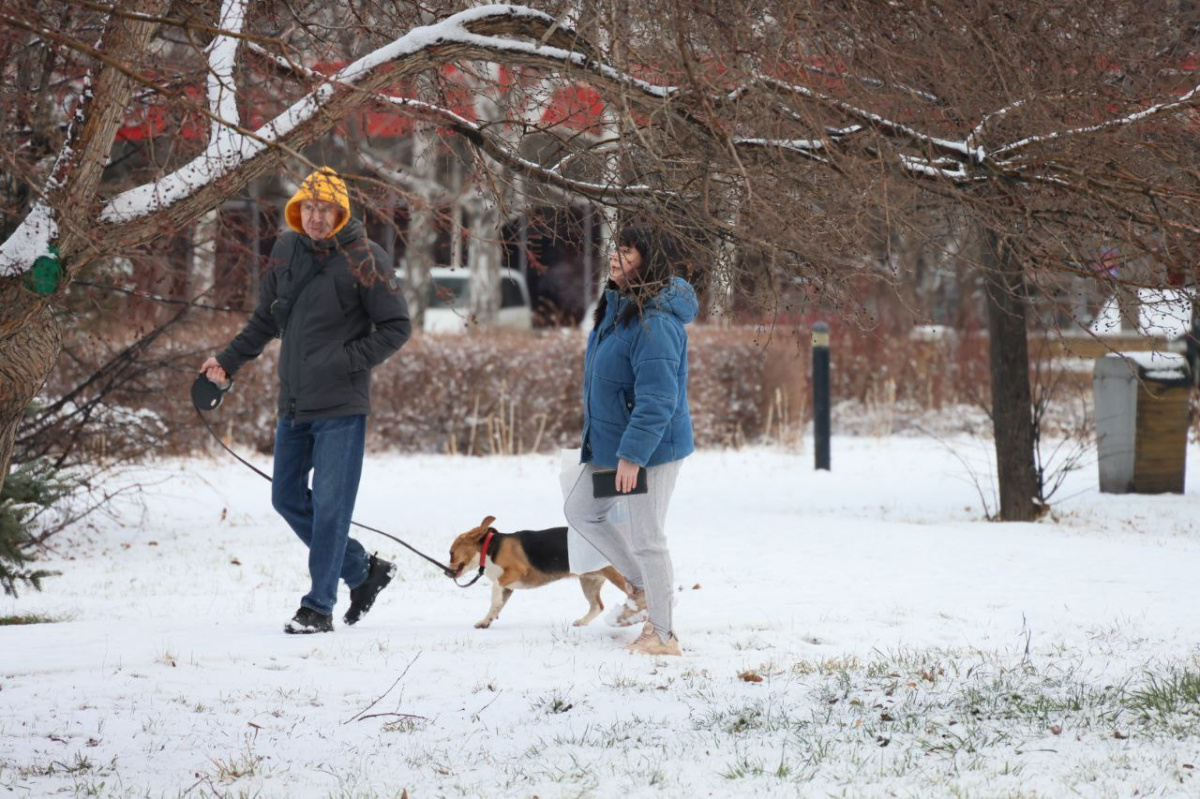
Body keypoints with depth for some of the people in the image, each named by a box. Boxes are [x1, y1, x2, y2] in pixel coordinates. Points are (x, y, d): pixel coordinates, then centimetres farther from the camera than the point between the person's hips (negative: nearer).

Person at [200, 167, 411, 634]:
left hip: (341, 405, -7)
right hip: (294, 403, 7)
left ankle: (319, 607, 1)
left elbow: (397, 327, -6)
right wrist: (229, 361, 14)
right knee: (288, 498, 11)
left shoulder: (363, 259, -10)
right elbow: (267, 319, 21)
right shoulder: (287, 251, 8)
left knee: (329, 505, -6)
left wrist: (350, 361, -15)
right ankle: (363, 571, 25)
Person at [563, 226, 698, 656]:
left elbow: (657, 398, -28)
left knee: (645, 537, 0)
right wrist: (609, 443, 24)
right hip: (613, 443, 11)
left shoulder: (654, 323, -24)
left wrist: (632, 453, -27)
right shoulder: (617, 308, 8)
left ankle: (662, 634, 13)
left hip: (652, 446, -11)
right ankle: (643, 587, 31)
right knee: (580, 511, 20)